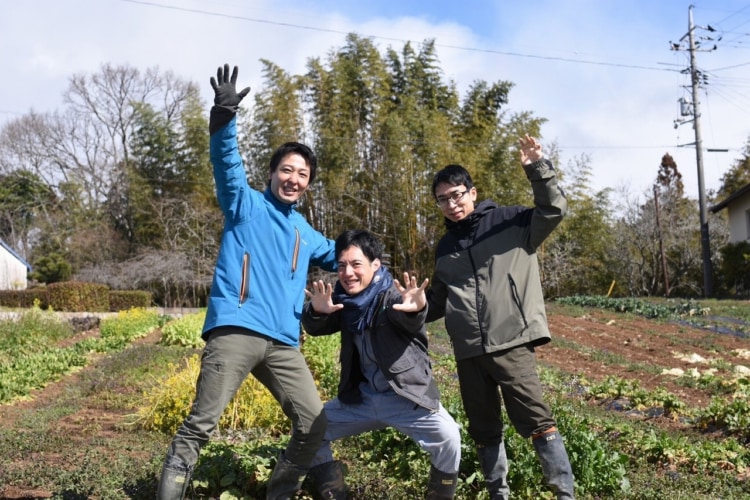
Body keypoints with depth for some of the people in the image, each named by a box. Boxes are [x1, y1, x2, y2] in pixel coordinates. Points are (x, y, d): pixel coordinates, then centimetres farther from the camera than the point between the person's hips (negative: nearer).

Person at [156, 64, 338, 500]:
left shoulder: (305, 232, 25)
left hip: (283, 342, 6)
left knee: (314, 425, 4)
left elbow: (336, 256, 44)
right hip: (235, 331, -6)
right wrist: (225, 118, -28)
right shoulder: (247, 205, 8)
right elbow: (228, 166, -11)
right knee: (201, 425, -10)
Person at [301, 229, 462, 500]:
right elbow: (315, 328, -8)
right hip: (361, 397, 6)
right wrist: (317, 311, -33)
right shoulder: (343, 299, 2)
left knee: (447, 438, -27)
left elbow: (410, 322, -37)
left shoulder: (393, 295, -16)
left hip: (406, 396, -6)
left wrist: (415, 310, -64)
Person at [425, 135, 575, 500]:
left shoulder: (509, 223, 2)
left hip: (511, 344, -5)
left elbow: (554, 210, -10)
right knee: (483, 430, 13)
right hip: (468, 353, 6)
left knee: (535, 421, -6)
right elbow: (438, 301, 27)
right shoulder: (445, 248, 17)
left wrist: (538, 169, -21)